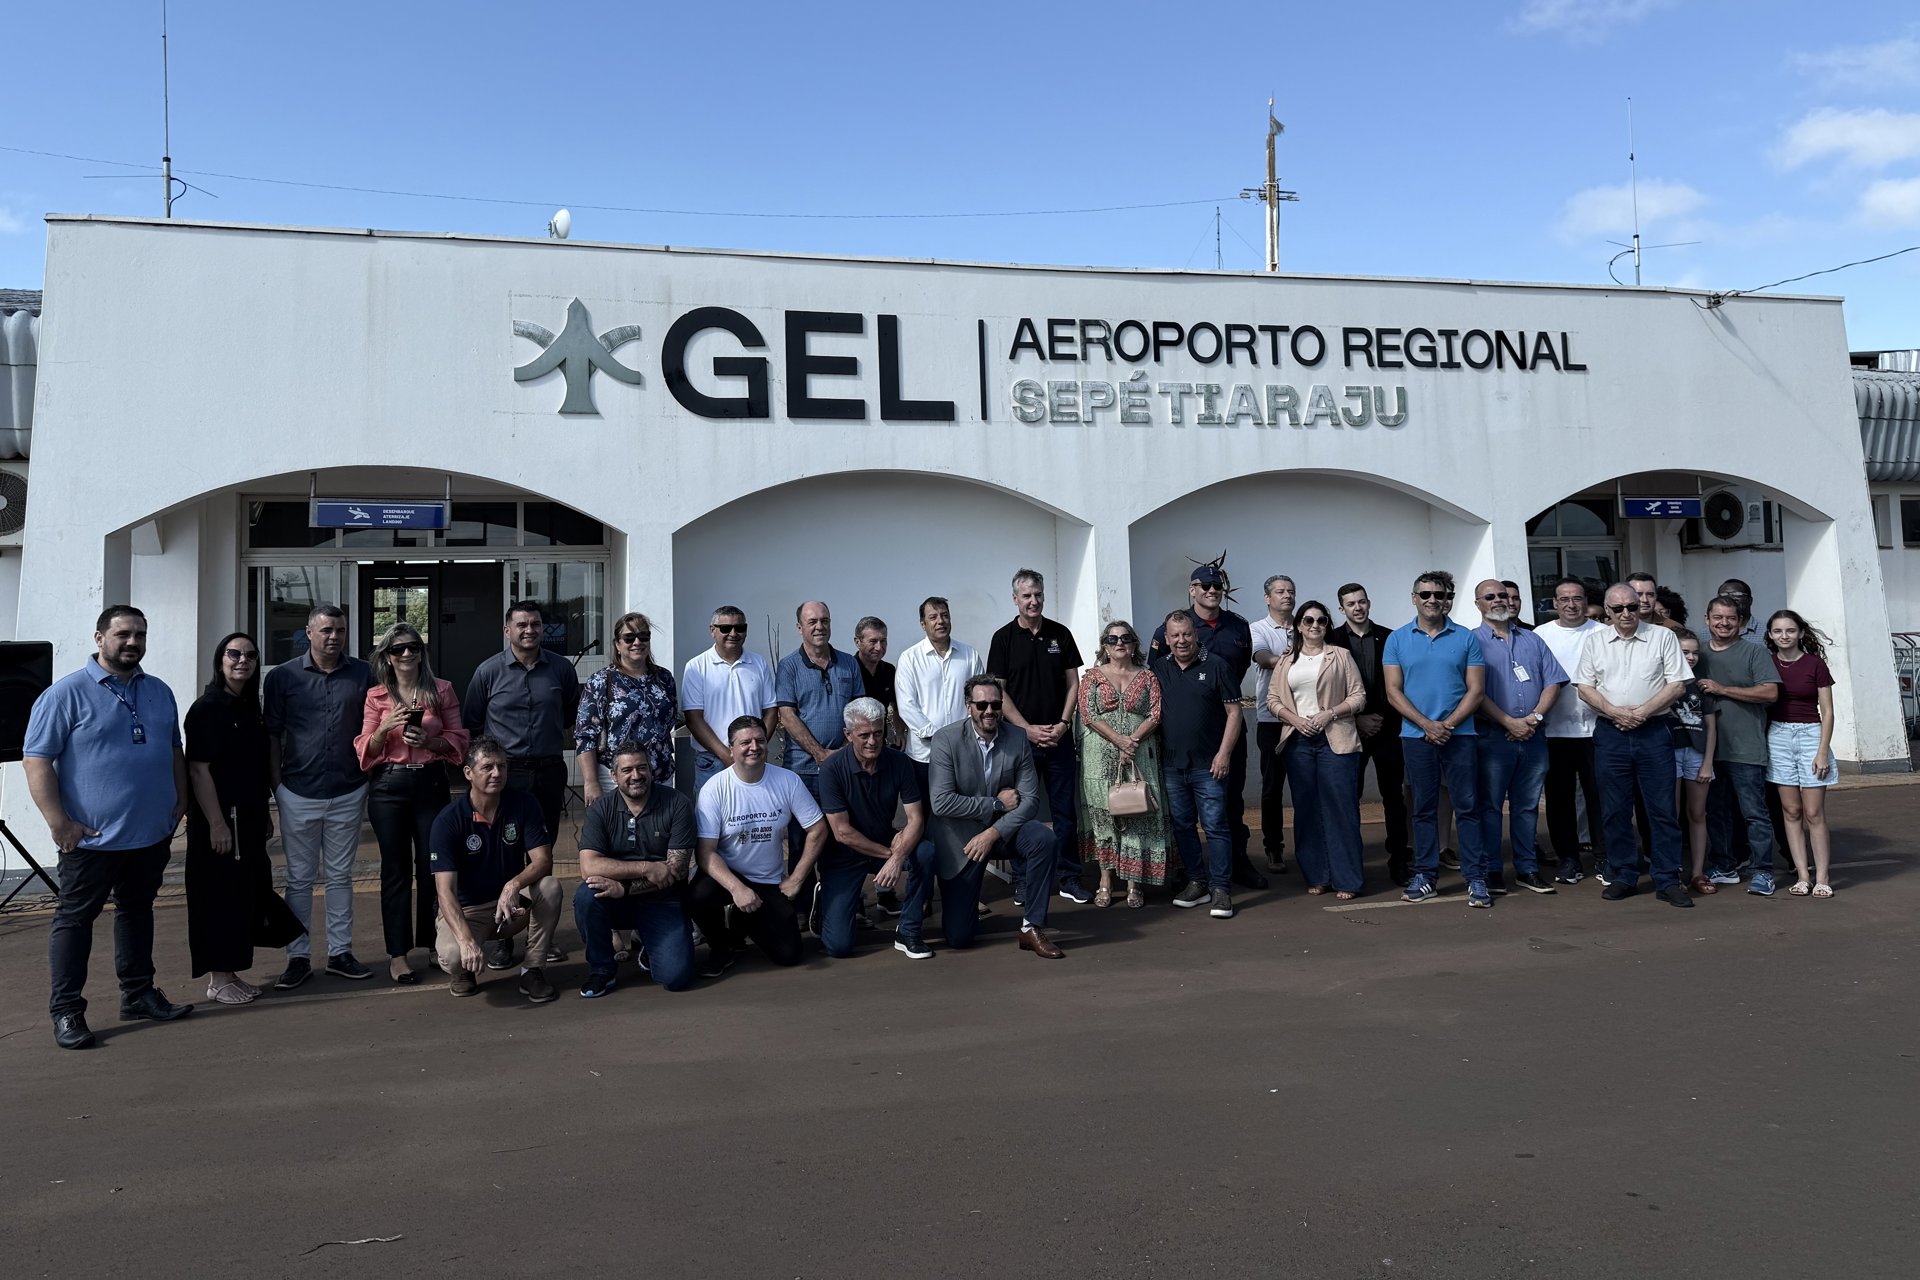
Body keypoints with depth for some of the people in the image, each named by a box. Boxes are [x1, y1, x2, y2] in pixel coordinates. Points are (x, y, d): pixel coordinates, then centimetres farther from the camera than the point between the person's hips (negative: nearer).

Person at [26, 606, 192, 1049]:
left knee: (138, 912, 16)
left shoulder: (160, 693, 10)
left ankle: (139, 994, 28)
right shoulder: (66, 693, -9)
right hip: (92, 837, -6)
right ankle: (66, 1011, 13)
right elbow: (37, 760, -12)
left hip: (152, 833, 6)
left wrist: (180, 802, 10)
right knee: (75, 919, 5)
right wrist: (58, 822, -17)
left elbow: (174, 752, 19)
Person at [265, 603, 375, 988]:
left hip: (348, 793, 1)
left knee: (340, 876, 11)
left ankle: (340, 953, 19)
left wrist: (371, 777, 3)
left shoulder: (362, 674, 3)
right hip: (299, 794, -1)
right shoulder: (283, 677, -1)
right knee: (300, 879, 7)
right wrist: (277, 786, -2)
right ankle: (298, 957, 15)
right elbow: (272, 735, 2)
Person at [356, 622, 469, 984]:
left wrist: (428, 740, -14)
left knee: (432, 866, 4)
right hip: (388, 787, 0)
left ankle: (431, 942, 20)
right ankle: (397, 954, 8)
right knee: (396, 870, 3)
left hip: (431, 783, 0)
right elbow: (365, 751, 3)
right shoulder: (376, 696, 5)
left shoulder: (442, 689, 5)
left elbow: (458, 740, 4)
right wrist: (385, 727, -15)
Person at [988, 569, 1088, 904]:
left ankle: (1069, 877, 12)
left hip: (1059, 737, 2)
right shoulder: (1004, 638, 0)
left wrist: (1063, 724, -5)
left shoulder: (1060, 634, 6)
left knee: (1065, 809, 4)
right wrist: (1028, 729, -10)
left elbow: (1073, 684, 7)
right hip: (1020, 738, -2)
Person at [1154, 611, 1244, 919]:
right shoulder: (1158, 669, 9)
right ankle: (1197, 883, 22)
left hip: (1208, 764, -4)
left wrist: (1224, 753, -10)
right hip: (1171, 765, 4)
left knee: (1215, 826, -4)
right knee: (1182, 825, 10)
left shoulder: (1215, 666, -2)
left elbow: (1233, 712, -2)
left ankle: (1221, 890, 1)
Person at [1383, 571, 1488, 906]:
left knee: (1467, 806, -1)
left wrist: (1448, 724, -12)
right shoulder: (1397, 640, 5)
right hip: (1416, 736, 1)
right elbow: (1394, 692, 1)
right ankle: (1424, 876, 14)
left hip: (1459, 734, -1)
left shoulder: (1466, 638, 4)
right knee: (1424, 808, 7)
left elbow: (1476, 690, 0)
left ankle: (1475, 878, 4)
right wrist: (1427, 725, -10)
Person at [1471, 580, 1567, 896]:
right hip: (1492, 736, -4)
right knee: (1490, 804, -1)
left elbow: (1553, 681, 8)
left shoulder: (1533, 640, 15)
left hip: (1532, 736, 4)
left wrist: (1534, 717, -7)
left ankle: (1527, 869, 16)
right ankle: (1491, 870, 6)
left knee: (1528, 805, 9)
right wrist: (1509, 723, -14)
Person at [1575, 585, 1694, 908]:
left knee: (1662, 809, -1)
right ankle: (1623, 876, 16)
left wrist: (1642, 711, -12)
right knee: (1615, 811, 6)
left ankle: (1667, 881, 6)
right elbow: (1585, 687, 6)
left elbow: (1677, 685, -1)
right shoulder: (1595, 641, 9)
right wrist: (1615, 711, -10)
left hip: (1653, 732, -2)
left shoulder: (1663, 637, 3)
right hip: (1610, 733, 2)